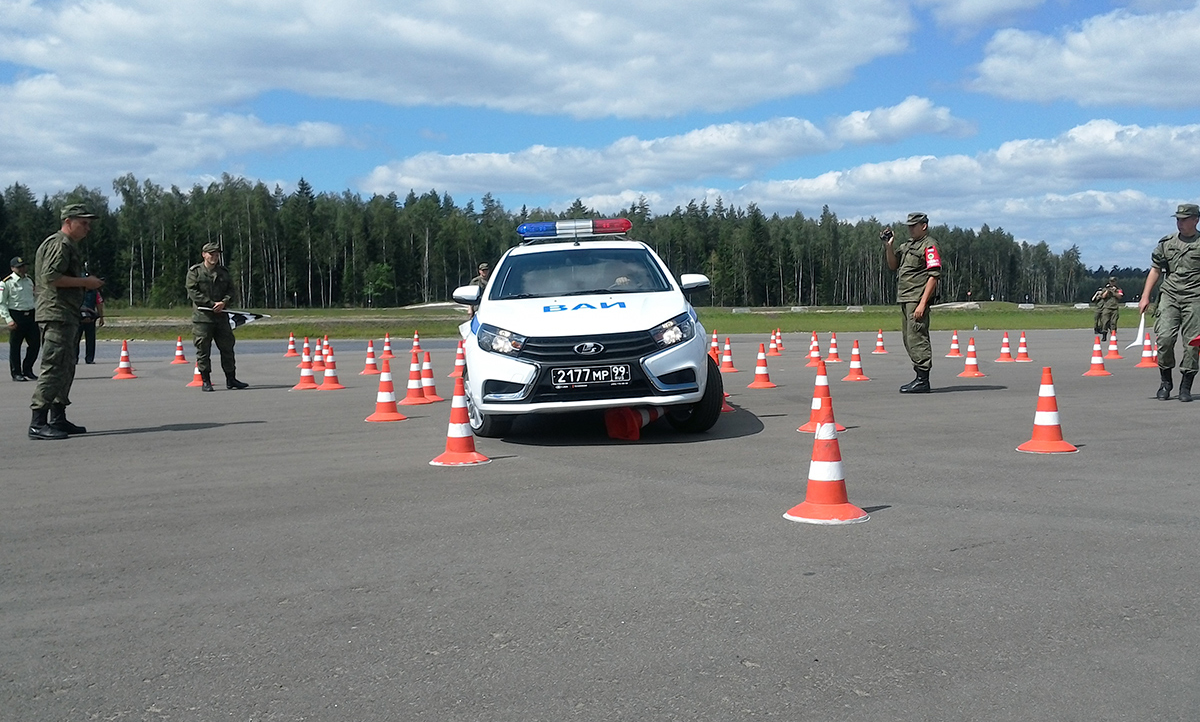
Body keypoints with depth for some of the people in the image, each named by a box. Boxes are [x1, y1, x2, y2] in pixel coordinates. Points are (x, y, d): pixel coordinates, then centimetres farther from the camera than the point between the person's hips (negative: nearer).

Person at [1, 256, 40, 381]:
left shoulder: (30, 280, 12)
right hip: (16, 316, -5)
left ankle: (27, 370, 19)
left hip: (31, 315, 5)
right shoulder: (6, 283, -6)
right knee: (15, 346, 2)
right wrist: (8, 319, -13)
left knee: (35, 343, 4)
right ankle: (16, 373, 11)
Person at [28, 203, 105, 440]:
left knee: (66, 368, 14)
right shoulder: (60, 244, -9)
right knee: (54, 367, -13)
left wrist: (86, 283, 11)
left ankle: (58, 418, 20)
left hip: (68, 316, 11)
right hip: (56, 315, -11)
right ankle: (38, 423, -13)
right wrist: (85, 282, -15)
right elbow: (50, 277, -20)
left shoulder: (70, 246, 23)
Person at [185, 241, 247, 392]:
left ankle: (231, 379, 14)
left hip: (221, 316, 4)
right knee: (203, 350, -2)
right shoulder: (194, 272, 1)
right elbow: (193, 292, -8)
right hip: (202, 317, -4)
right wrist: (211, 304, -14)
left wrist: (224, 302, -9)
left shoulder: (224, 272, 15)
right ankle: (205, 381, 4)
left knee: (227, 347, 6)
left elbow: (231, 290, 11)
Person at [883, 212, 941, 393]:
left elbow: (934, 275, -16)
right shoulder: (907, 245, 19)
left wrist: (922, 303, -22)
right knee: (909, 339, 12)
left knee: (916, 338, -11)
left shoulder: (929, 246, -9)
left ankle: (923, 381, -9)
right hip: (905, 299, 10)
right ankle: (920, 378, 19)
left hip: (918, 299, -10)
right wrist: (889, 246, 9)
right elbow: (893, 266, 24)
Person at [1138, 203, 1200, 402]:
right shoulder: (1166, 243, 13)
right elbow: (1155, 270, 16)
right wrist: (1145, 296, 8)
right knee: (1164, 337, -11)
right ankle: (1165, 382, 5)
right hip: (1169, 295, 2)